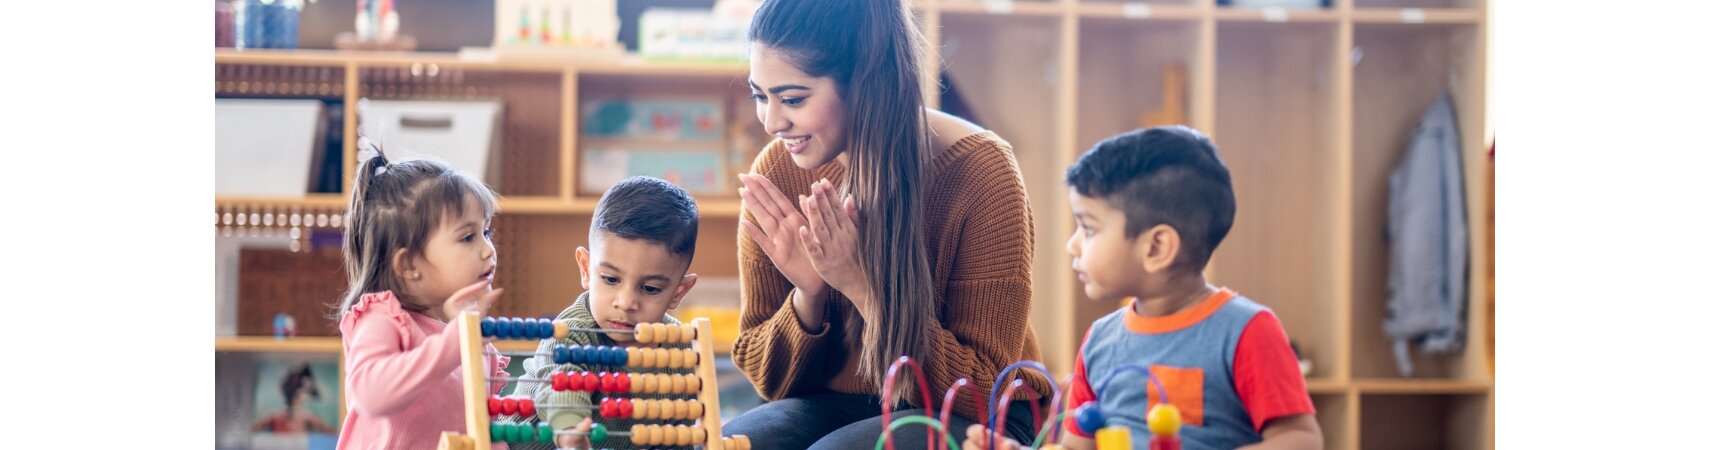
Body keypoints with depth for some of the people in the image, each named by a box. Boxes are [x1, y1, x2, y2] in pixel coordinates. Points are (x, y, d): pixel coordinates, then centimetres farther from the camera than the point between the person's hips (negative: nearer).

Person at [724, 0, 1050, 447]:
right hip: (836, 406, 4)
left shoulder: (980, 171, -17)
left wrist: (862, 286, -26)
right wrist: (807, 296, -19)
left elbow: (984, 388, -15)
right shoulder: (776, 171, -6)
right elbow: (768, 377, 3)